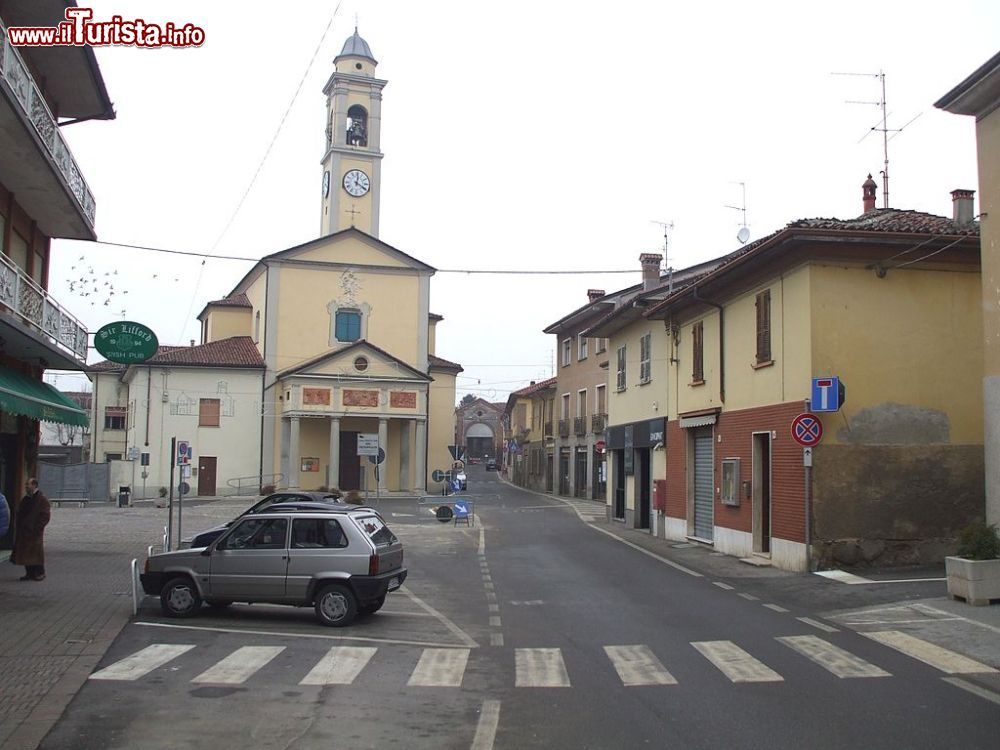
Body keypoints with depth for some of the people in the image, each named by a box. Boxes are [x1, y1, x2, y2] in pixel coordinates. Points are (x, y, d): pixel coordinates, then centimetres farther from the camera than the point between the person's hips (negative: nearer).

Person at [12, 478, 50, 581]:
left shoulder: (42, 500, -6)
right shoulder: (25, 500, 15)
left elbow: (46, 515, -11)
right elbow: (19, 514, 22)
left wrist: (36, 527, -16)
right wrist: (17, 526, 10)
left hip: (35, 532, -7)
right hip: (23, 532, 7)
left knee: (36, 552, -5)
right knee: (25, 553, 7)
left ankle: (40, 573, 2)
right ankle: (29, 573, 15)